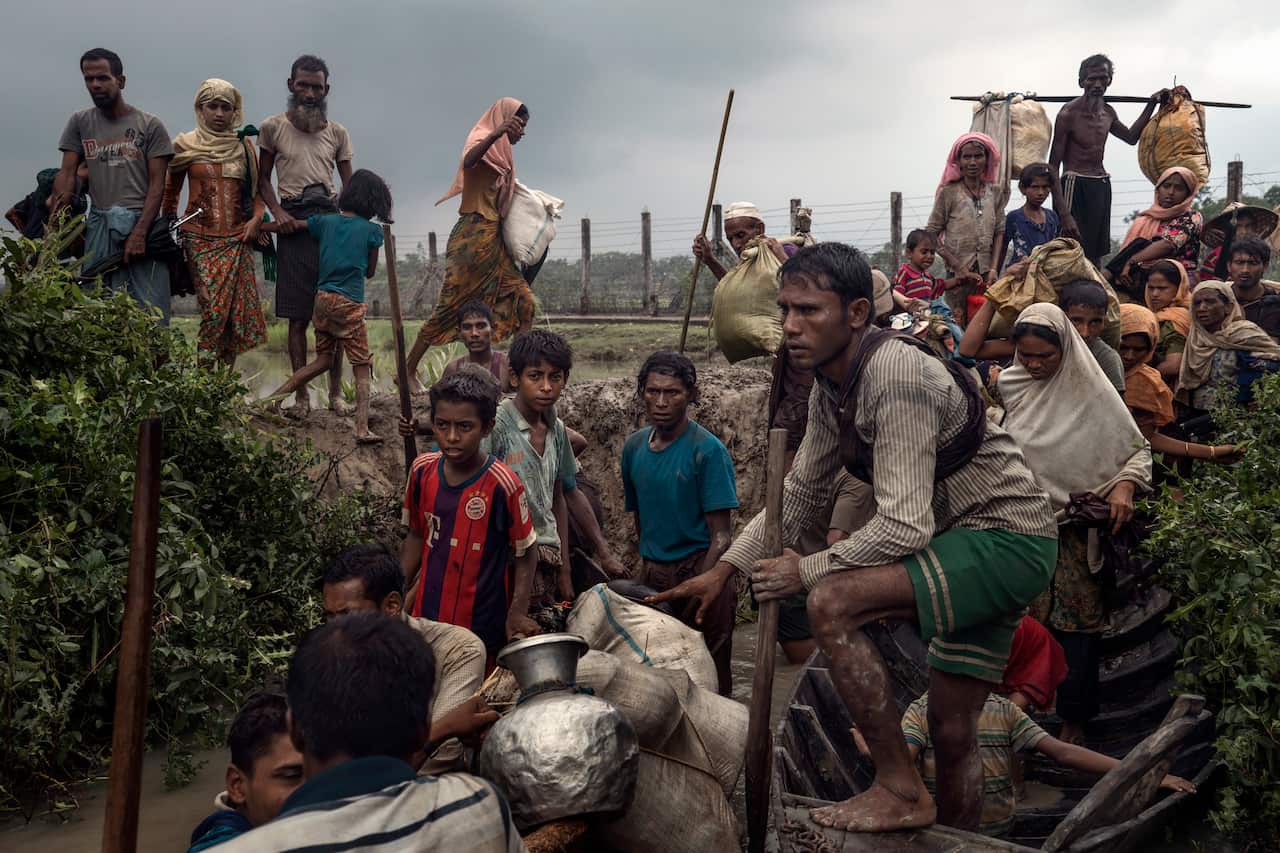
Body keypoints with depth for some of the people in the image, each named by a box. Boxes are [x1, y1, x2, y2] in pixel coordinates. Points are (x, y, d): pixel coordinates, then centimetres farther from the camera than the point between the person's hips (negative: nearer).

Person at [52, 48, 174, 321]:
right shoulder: (79, 123, 14)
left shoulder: (149, 125, 4)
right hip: (98, 226, 3)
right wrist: (54, 223, -9)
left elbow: (157, 184, -1)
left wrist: (140, 232, -13)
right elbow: (66, 174, 9)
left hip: (141, 222, -3)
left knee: (149, 312, -7)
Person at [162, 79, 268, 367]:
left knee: (239, 310, -4)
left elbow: (258, 189, 17)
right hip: (200, 238, -2)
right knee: (214, 309, -13)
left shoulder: (244, 145, 11)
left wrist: (256, 218, 0)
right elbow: (170, 191, 15)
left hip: (237, 238, 2)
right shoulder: (186, 145, 6)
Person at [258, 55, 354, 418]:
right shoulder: (274, 127, 8)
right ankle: (301, 394, 7)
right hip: (294, 224, -1)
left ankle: (335, 391, 9)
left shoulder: (337, 133, 12)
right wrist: (277, 212, -7)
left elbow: (349, 186, 13)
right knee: (298, 316, 0)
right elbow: (263, 179, 11)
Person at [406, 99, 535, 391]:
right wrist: (497, 133, -44)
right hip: (472, 238, -9)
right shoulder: (482, 140, -6)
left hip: (493, 241, 9)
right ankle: (409, 370, 3)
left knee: (523, 301, -1)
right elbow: (468, 161, -32)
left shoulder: (502, 153, 20)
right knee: (451, 304, -6)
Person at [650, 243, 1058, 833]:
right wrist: (724, 569, 8)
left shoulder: (896, 375, -24)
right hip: (965, 544, 9)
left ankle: (901, 791, -13)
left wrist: (807, 571, -15)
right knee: (953, 729, 12)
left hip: (1009, 537, -9)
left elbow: (903, 526, -28)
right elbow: (800, 493, 14)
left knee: (831, 603, -23)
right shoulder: (830, 388, 4)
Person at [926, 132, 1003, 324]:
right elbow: (931, 234, -5)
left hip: (986, 274, 3)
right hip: (958, 274, -3)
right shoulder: (949, 193, -4)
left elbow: (999, 231, 8)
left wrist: (994, 268, -3)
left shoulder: (994, 192, 8)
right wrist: (958, 267, -9)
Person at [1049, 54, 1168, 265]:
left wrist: (1152, 103, 25)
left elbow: (1131, 137, 34)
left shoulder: (1108, 113, 12)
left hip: (1102, 186, 8)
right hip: (1076, 186, -8)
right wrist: (1064, 214, -23)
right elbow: (1053, 167, -14)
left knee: (1096, 256, 7)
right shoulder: (1069, 114, -11)